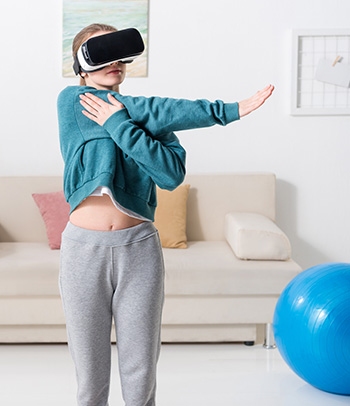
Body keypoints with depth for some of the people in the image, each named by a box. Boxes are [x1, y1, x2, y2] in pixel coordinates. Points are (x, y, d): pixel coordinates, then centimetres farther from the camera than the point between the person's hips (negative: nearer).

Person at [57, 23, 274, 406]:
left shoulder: (153, 122, 8)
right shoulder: (72, 101, -1)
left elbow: (173, 175, -11)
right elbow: (154, 111, -10)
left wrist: (118, 125, -15)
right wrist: (227, 110, -11)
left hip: (138, 247, 2)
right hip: (84, 247, -2)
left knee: (141, 373, 6)